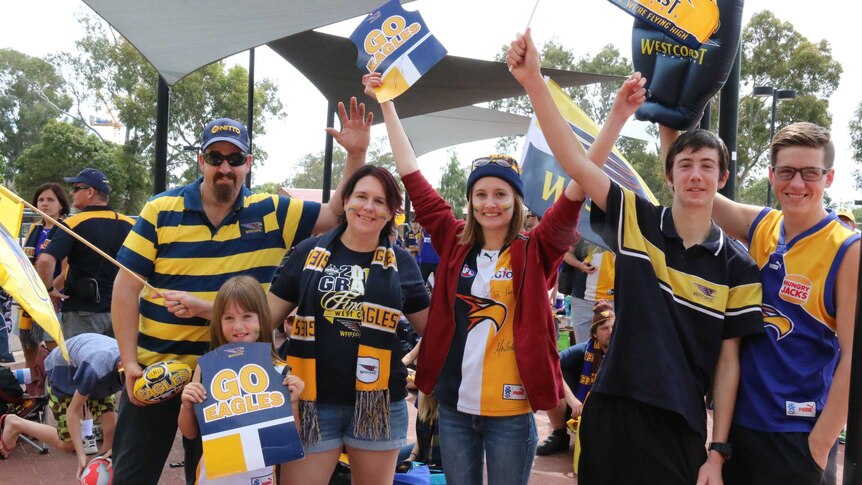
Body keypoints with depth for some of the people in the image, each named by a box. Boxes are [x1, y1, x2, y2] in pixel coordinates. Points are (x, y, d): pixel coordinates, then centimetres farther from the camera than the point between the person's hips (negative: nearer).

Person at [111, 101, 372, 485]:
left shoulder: (271, 214, -1)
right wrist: (129, 362, -12)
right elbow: (127, 287, -6)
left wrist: (356, 154, -14)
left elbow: (339, 212, -1)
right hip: (153, 369, -1)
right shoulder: (161, 211, -7)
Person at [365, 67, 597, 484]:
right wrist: (387, 104, 7)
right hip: (454, 406, 3)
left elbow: (579, 185, -15)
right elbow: (412, 176, 6)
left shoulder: (534, 251, -3)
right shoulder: (455, 244, 4)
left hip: (510, 412, -3)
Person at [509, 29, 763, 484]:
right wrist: (533, 80, -21)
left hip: (681, 428, 0)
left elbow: (728, 361, 1)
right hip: (611, 413, 0)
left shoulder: (736, 266, -1)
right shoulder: (636, 223, -1)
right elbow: (574, 159, -11)